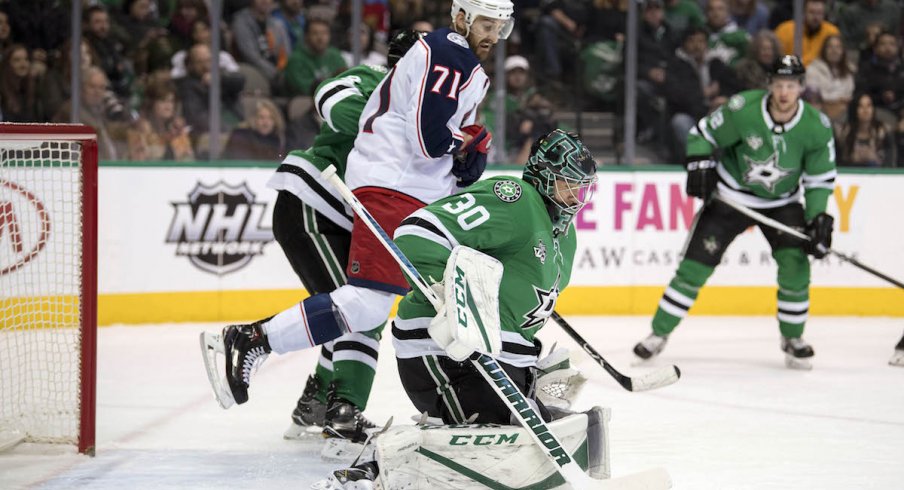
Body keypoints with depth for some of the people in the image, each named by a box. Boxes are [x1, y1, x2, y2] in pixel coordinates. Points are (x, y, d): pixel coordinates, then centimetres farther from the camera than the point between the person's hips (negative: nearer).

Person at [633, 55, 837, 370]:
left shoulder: (817, 127, -16)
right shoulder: (742, 109, -23)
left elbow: (820, 178, -5)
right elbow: (703, 134, -7)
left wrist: (819, 219, -15)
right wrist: (699, 165, -22)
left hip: (782, 202, 2)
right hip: (732, 196, -2)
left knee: (795, 265, -15)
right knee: (696, 264, -7)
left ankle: (793, 338, 6)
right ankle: (659, 333, 4)